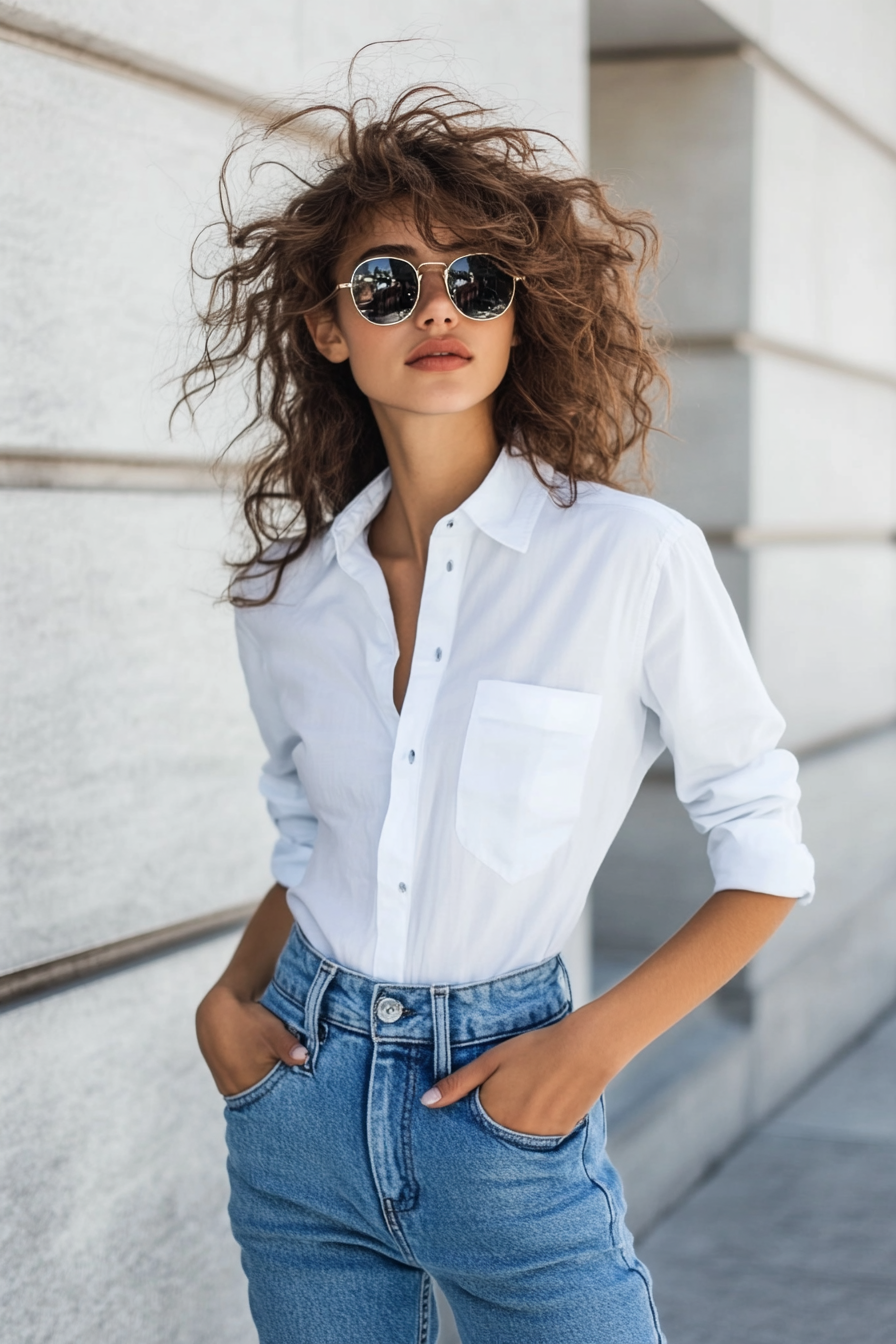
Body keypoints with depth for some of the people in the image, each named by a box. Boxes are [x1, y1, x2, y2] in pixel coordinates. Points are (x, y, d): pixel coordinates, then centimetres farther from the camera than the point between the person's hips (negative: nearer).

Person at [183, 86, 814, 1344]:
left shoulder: (635, 557, -12)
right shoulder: (285, 596, 0)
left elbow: (766, 852, -5)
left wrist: (595, 1043, -13)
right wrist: (230, 997, -1)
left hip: (505, 1110, -3)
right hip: (302, 1100, 4)